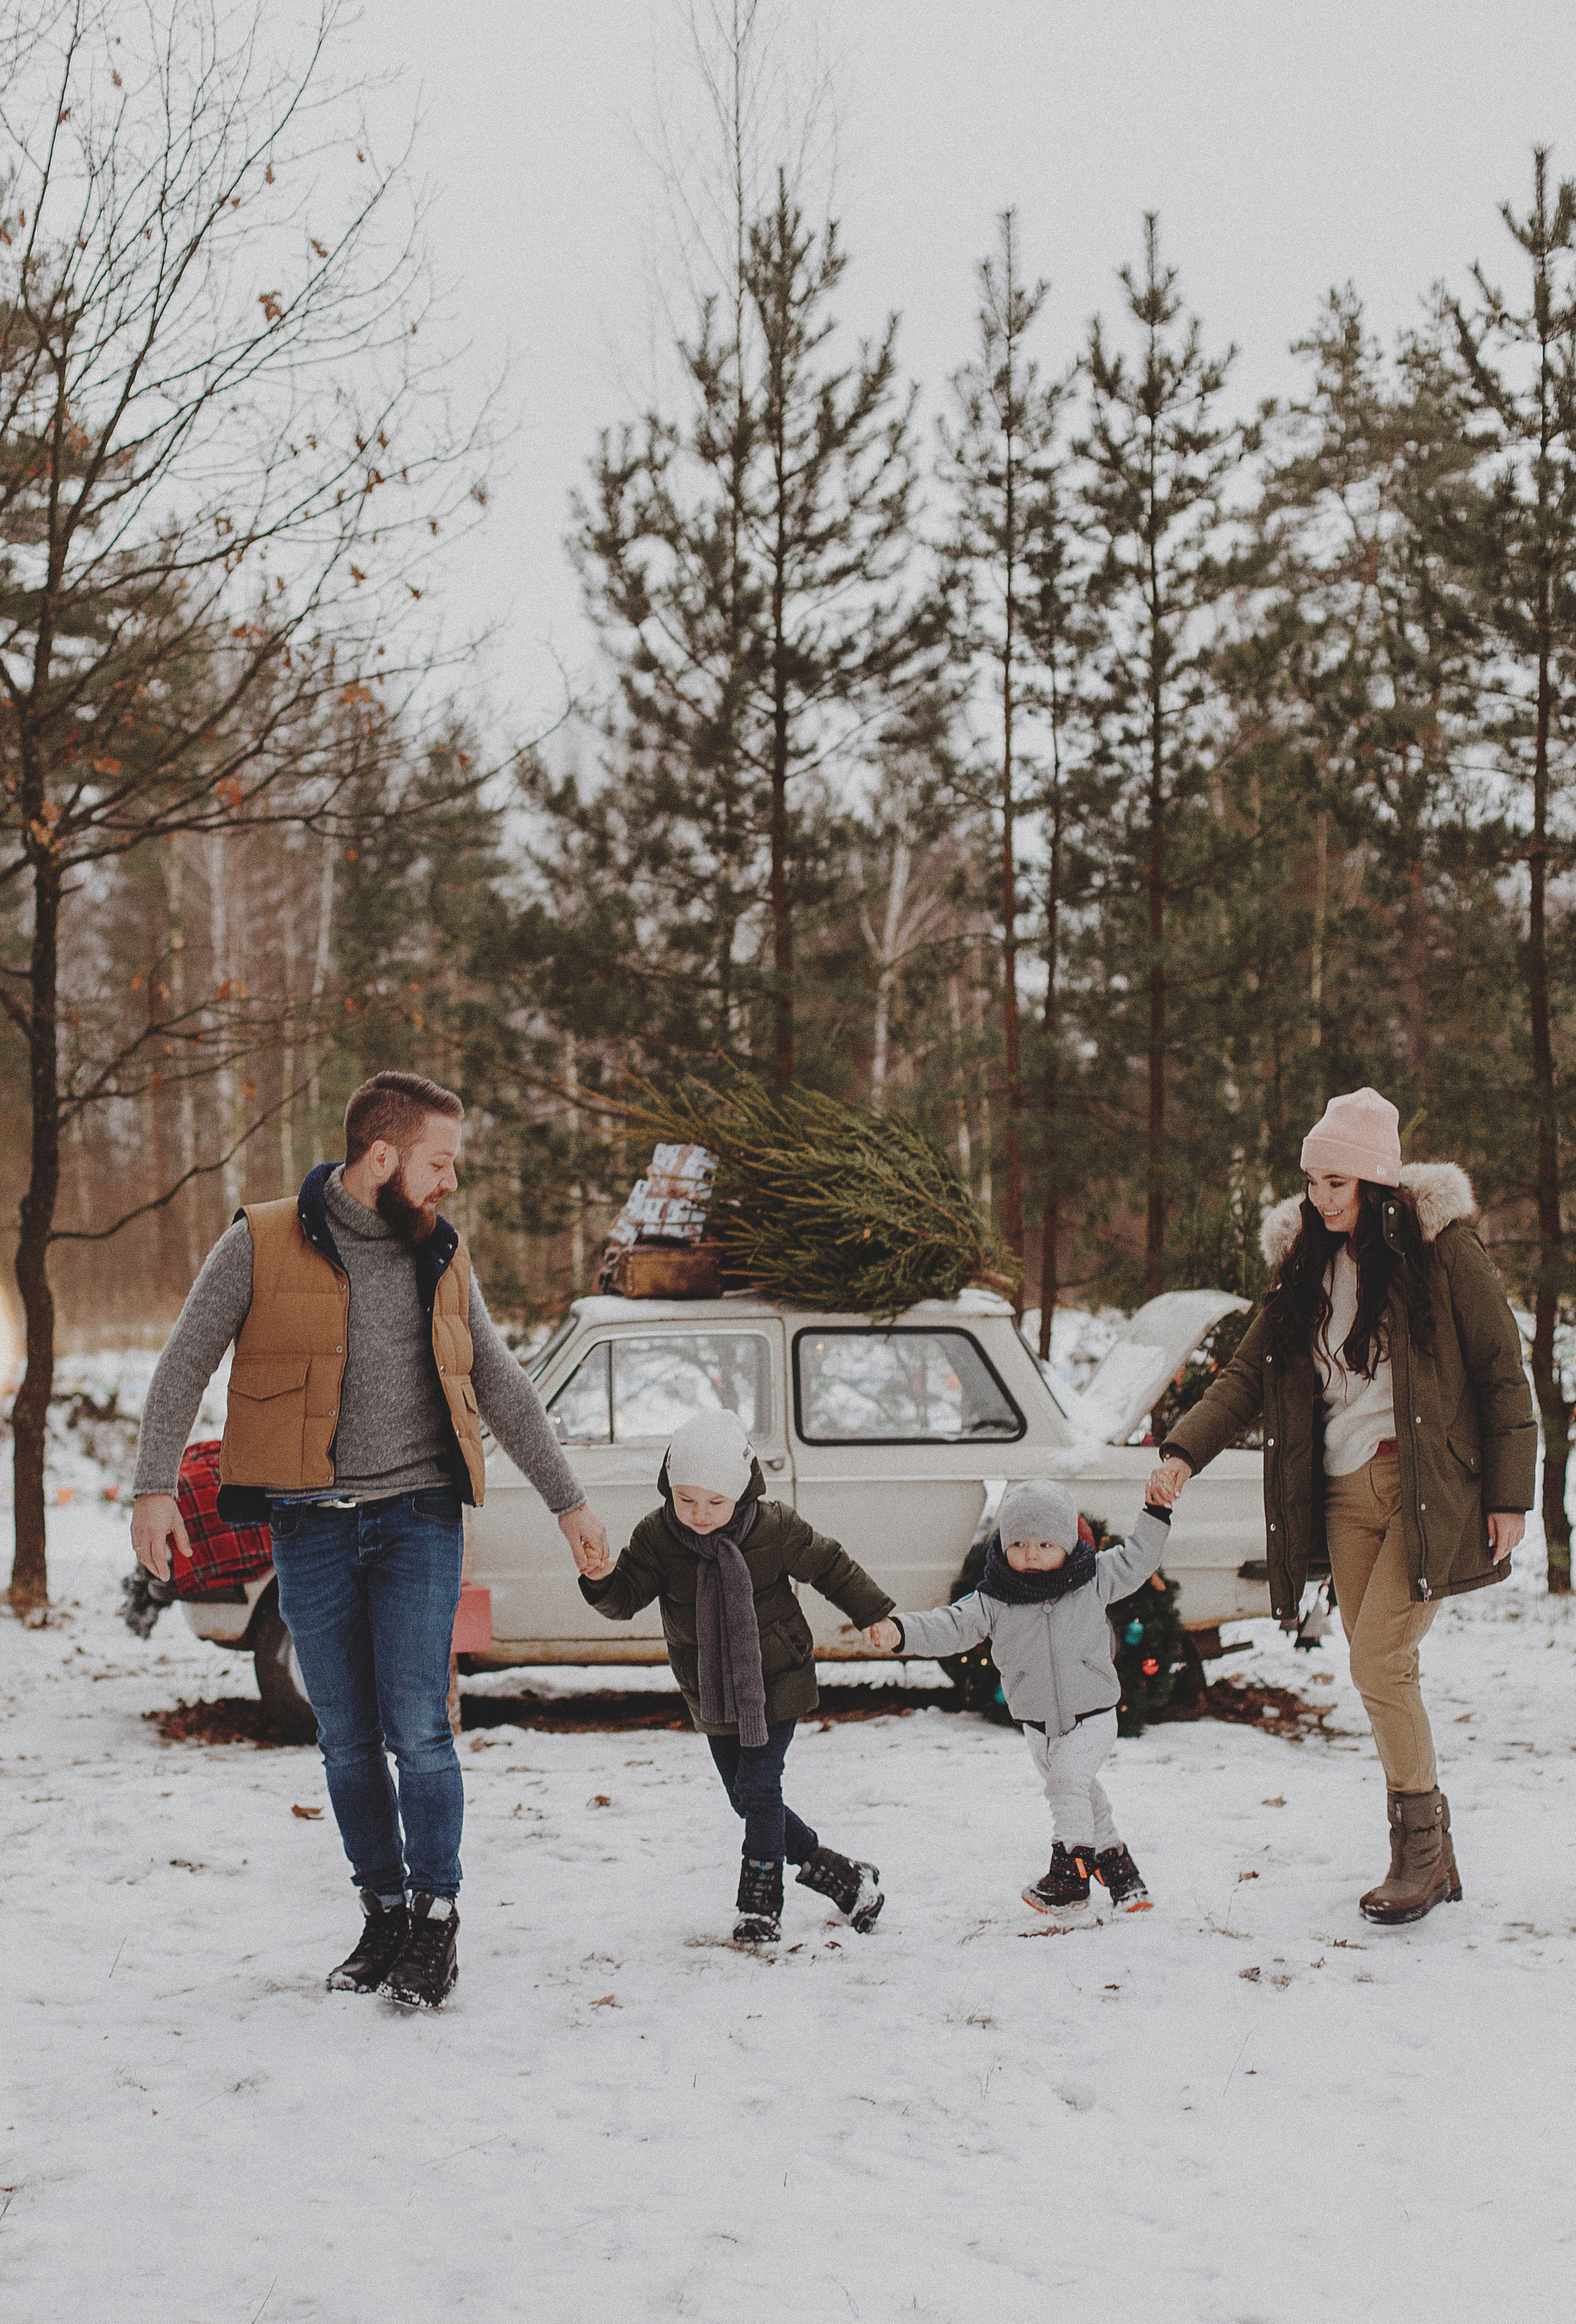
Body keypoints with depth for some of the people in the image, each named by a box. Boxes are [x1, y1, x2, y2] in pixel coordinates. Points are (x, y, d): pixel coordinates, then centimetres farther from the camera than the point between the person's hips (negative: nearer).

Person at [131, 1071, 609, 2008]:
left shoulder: (443, 1257, 9)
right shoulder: (262, 1244, -2)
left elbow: (502, 1387, 16)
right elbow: (186, 1365, 1)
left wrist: (569, 1499, 16)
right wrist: (156, 1487, -8)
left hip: (417, 1518, 1)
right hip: (311, 1528, -1)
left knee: (417, 1727, -8)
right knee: (348, 1740, 5)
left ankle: (436, 1916, 3)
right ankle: (384, 1912, 19)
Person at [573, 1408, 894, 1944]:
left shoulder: (774, 1528, -15)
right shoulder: (657, 1537, -11)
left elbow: (831, 1568, -2)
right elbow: (626, 1599, -15)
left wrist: (877, 1616, 4)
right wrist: (602, 1580, -37)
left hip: (777, 1685, -4)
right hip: (711, 1695, 4)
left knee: (758, 1787, -10)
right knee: (745, 1798, 9)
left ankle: (761, 1901, 5)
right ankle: (837, 1875, 22)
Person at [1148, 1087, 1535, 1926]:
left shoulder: (1442, 1249, -6)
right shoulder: (1306, 1265, 10)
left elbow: (1502, 1375, -4)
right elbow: (1249, 1372, 6)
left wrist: (1510, 1494, -7)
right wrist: (1184, 1451, -9)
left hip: (1431, 1488, -6)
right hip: (1345, 1492, 6)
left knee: (1378, 1660, -14)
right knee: (1379, 1670, 5)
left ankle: (1419, 1844, 1)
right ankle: (1432, 1860, 16)